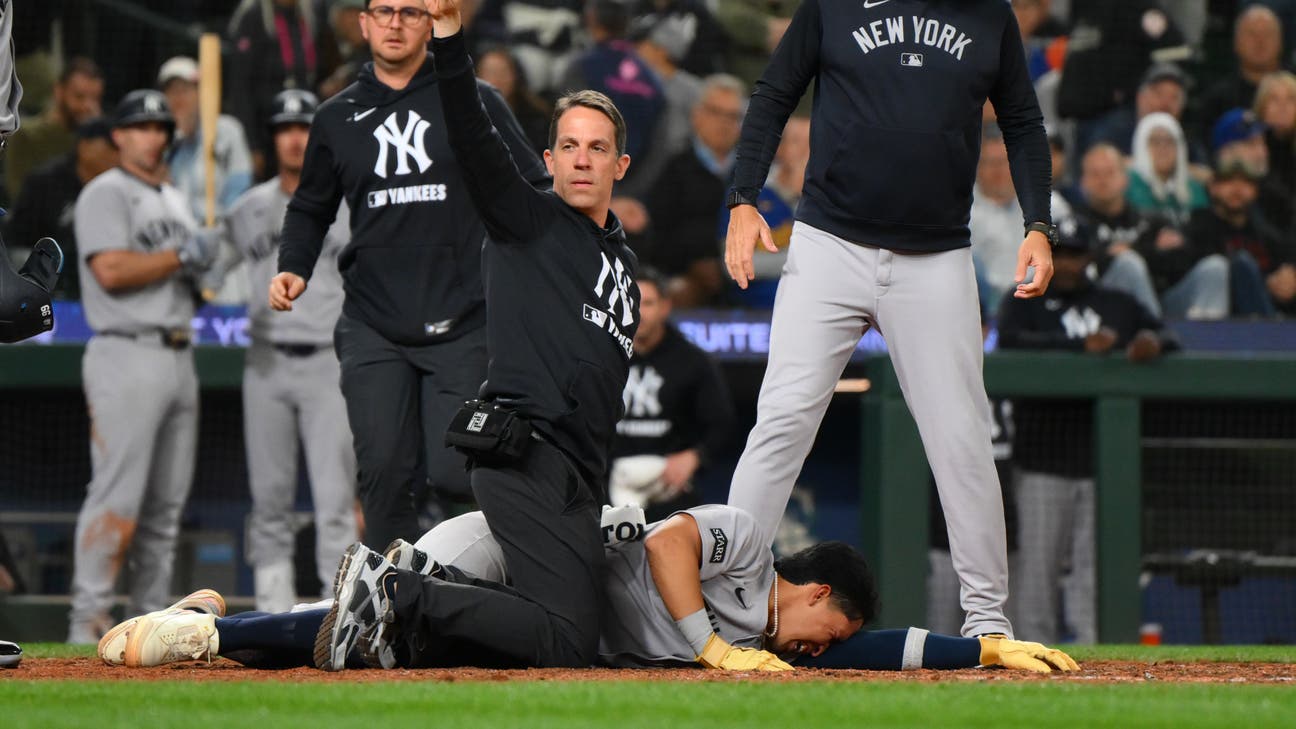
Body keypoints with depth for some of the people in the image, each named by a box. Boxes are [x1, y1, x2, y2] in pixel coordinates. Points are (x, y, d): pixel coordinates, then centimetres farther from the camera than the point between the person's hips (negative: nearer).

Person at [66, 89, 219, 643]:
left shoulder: (174, 200, 22)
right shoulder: (106, 194, -4)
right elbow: (111, 270, -18)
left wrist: (202, 264, 3)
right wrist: (181, 255, -11)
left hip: (178, 356, 9)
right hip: (128, 355, -9)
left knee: (167, 502, 9)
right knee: (117, 492, -14)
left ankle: (152, 614, 14)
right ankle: (88, 617, -15)